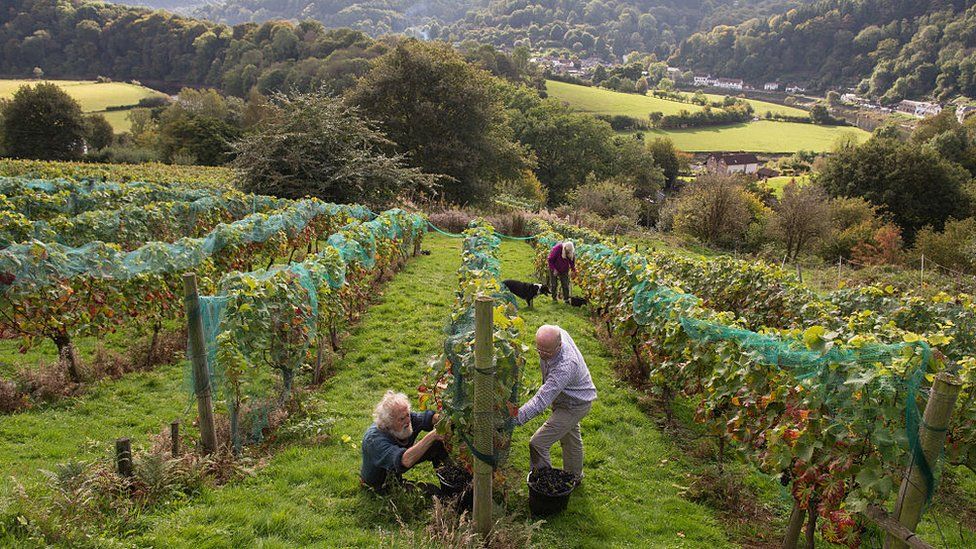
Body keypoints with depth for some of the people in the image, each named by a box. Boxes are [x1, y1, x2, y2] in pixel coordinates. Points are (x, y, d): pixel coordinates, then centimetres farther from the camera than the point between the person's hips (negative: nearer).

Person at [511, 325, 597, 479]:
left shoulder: (565, 366, -44)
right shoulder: (556, 333, -21)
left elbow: (542, 399, -48)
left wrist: (517, 416, -53)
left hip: (575, 406, -9)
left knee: (538, 443, -12)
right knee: (570, 439, 30)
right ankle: (575, 476, 53)